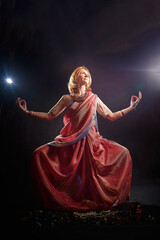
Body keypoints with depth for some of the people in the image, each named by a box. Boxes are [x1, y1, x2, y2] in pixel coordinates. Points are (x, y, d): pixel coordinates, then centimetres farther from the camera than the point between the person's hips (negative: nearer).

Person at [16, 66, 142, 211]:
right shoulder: (67, 99, 10)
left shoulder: (94, 98, 13)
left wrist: (131, 107, 10)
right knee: (39, 154, -19)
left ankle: (111, 198, 2)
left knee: (123, 153, -15)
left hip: (91, 141, 1)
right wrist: (28, 111, 5)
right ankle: (54, 199, -2)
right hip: (71, 142, -1)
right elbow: (48, 116, 12)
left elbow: (112, 116, 14)